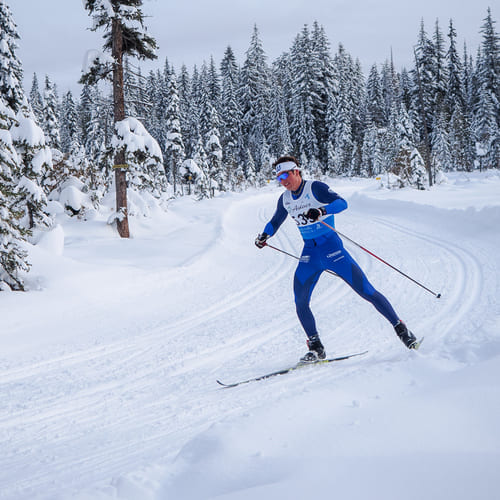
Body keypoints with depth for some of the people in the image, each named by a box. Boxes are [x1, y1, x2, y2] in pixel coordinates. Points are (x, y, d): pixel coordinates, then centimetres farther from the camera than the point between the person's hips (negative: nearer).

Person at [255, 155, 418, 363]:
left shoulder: (315, 188, -12)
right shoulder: (285, 199, 7)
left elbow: (342, 203, -25)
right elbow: (275, 221, 24)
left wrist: (322, 211, -42)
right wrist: (264, 235, 6)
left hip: (331, 247, -6)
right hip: (309, 253, 6)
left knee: (367, 291, -7)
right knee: (300, 303, -5)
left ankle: (401, 329, 4)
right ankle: (316, 348, 9)